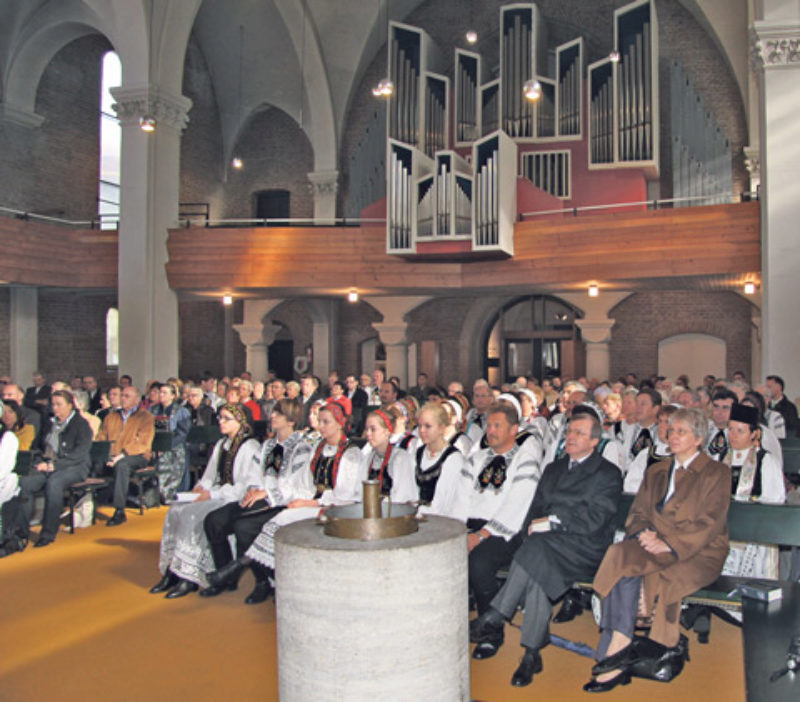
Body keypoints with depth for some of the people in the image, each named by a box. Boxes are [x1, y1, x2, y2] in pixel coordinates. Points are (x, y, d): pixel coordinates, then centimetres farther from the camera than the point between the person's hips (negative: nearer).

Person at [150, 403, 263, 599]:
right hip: (216, 496, 8)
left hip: (236, 501, -8)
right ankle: (171, 572, -12)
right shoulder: (221, 445, 19)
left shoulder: (250, 447, -8)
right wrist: (202, 486, 0)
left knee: (193, 515, -27)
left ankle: (189, 577, -19)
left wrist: (213, 494, -18)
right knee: (176, 510, -14)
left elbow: (249, 485, -16)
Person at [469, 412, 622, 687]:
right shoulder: (553, 469, 24)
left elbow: (595, 519, -7)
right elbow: (536, 509, 18)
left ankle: (493, 619, -28)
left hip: (584, 546, -4)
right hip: (543, 544, 4)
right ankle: (532, 654, -25)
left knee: (537, 548, -34)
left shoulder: (608, 474, 5)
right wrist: (531, 529, -4)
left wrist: (552, 522, -13)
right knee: (536, 570, -30)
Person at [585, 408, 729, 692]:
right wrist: (643, 532, -7)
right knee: (622, 556, -29)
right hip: (656, 546, 4)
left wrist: (668, 543, -18)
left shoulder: (717, 473, 5)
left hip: (699, 552, -4)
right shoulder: (656, 471, 22)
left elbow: (709, 524, -6)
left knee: (657, 576, -34)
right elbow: (637, 512, 16)